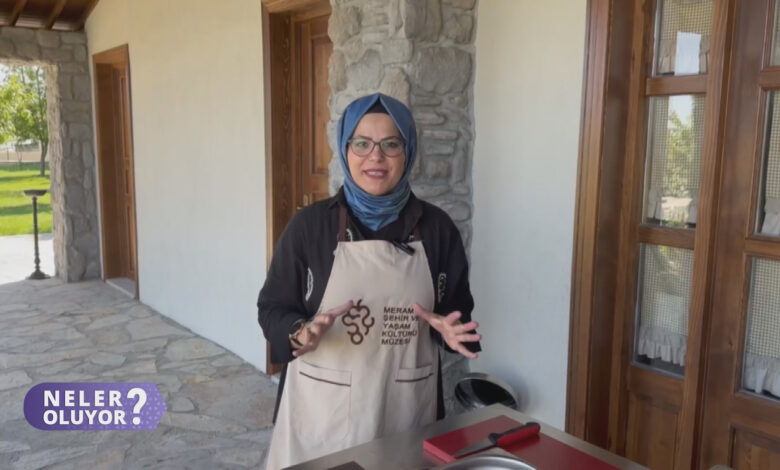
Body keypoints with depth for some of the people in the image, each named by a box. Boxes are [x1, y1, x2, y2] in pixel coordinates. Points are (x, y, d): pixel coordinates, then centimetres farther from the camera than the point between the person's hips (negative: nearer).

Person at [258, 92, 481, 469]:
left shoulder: (436, 226, -1)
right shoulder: (309, 224, -6)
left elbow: (457, 308, 8)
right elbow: (272, 308, -1)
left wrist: (448, 329, -14)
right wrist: (301, 334, -21)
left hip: (406, 406, 2)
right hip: (324, 408, -1)